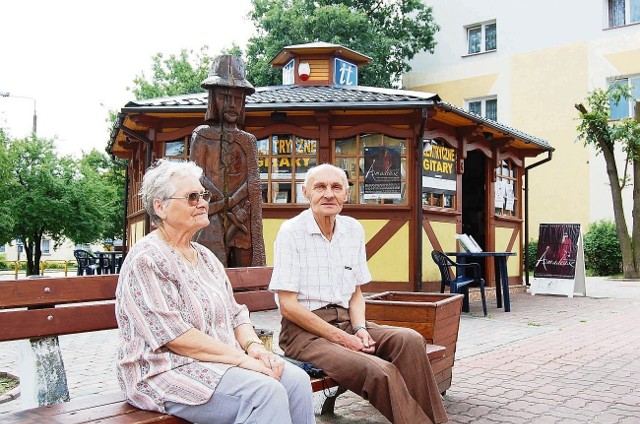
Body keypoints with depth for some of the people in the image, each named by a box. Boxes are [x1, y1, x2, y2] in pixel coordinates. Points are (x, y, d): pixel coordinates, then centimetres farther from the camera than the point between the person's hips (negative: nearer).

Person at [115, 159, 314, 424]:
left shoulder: (205, 257, 16)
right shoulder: (146, 260, -11)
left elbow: (235, 314, 15)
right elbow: (173, 336, -20)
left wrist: (253, 345, -7)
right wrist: (241, 357, -20)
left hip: (224, 360, 8)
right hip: (168, 371, -8)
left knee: (297, 380, -14)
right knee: (266, 392, -29)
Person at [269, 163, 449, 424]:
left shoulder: (354, 230, 9)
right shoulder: (291, 232, -8)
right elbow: (288, 305, -12)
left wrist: (359, 329, -5)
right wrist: (341, 338, -15)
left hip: (346, 322, 6)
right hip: (304, 330, -6)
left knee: (410, 340, -20)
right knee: (381, 371, -28)